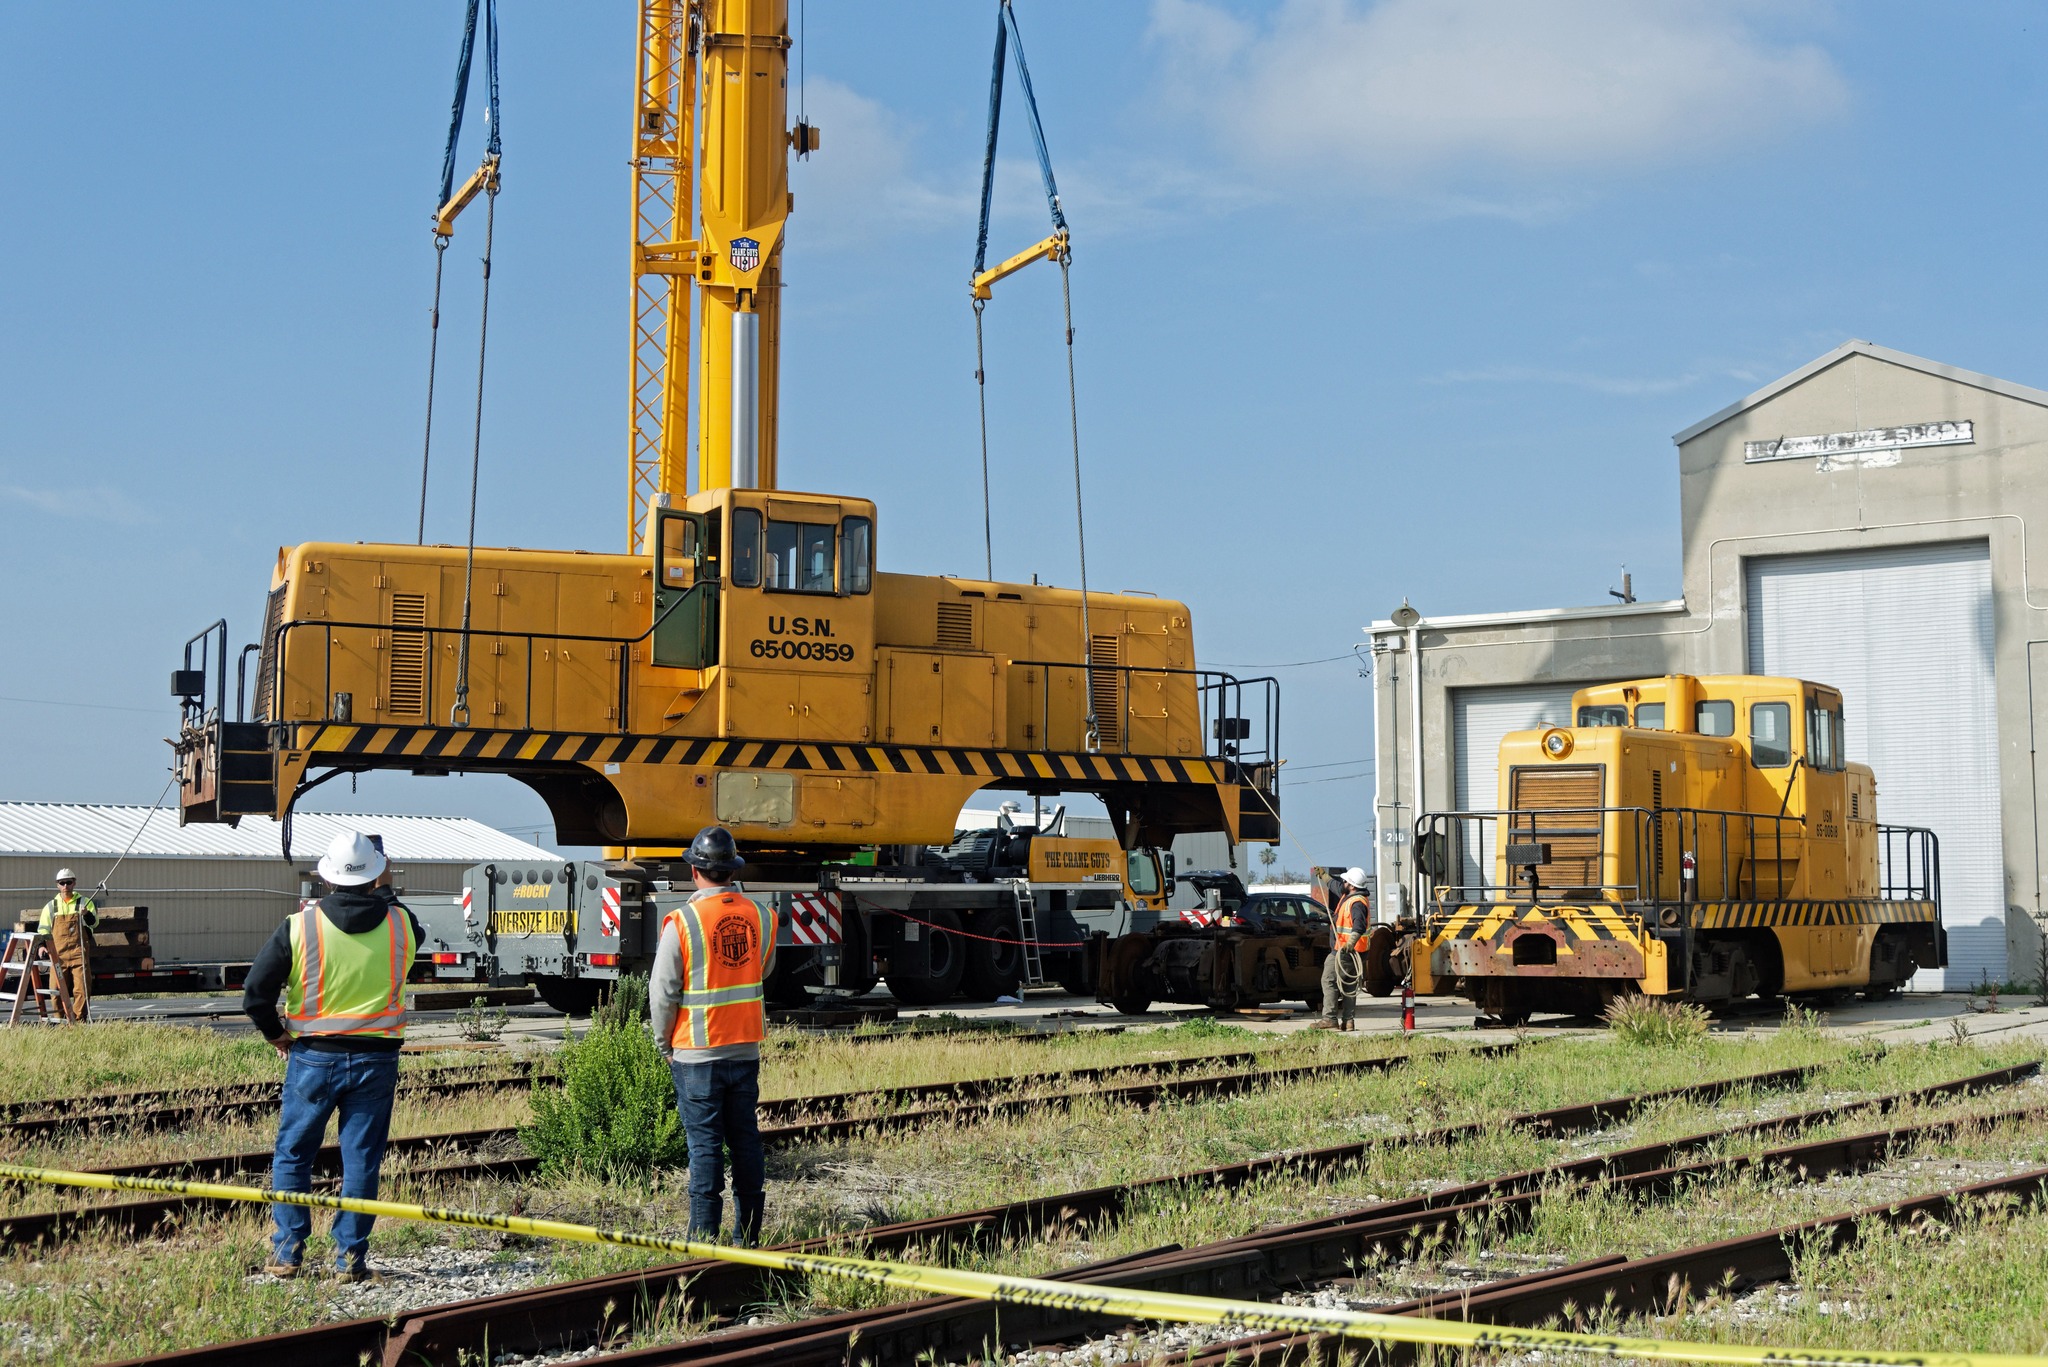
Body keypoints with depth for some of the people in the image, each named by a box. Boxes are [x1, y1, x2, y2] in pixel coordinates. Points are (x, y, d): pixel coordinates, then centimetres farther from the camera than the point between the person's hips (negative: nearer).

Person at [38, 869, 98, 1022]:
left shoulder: (85, 902, 8)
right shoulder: (51, 906, 14)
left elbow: (94, 922, -6)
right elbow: (43, 929, 17)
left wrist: (87, 915, -28)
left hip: (79, 954, -2)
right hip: (58, 956, 2)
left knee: (82, 990, -7)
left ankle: (78, 1021, -2)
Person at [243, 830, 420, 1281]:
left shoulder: (299, 926, -9)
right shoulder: (400, 925, -4)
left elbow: (256, 993, -9)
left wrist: (276, 1034, 7)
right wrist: (386, 892, 30)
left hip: (313, 1057, -1)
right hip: (376, 1060, 1)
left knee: (292, 1156, 13)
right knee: (361, 1160, 7)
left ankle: (286, 1252, 13)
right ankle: (350, 1257, 8)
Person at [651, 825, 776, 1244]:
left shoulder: (683, 921, -13)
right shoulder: (760, 916, 1)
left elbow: (663, 992, -8)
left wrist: (664, 1043, 5)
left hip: (697, 1052, -4)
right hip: (746, 1048, 4)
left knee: (704, 1143, 0)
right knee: (745, 1139, 12)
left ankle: (704, 1237, 1)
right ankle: (748, 1237, 17)